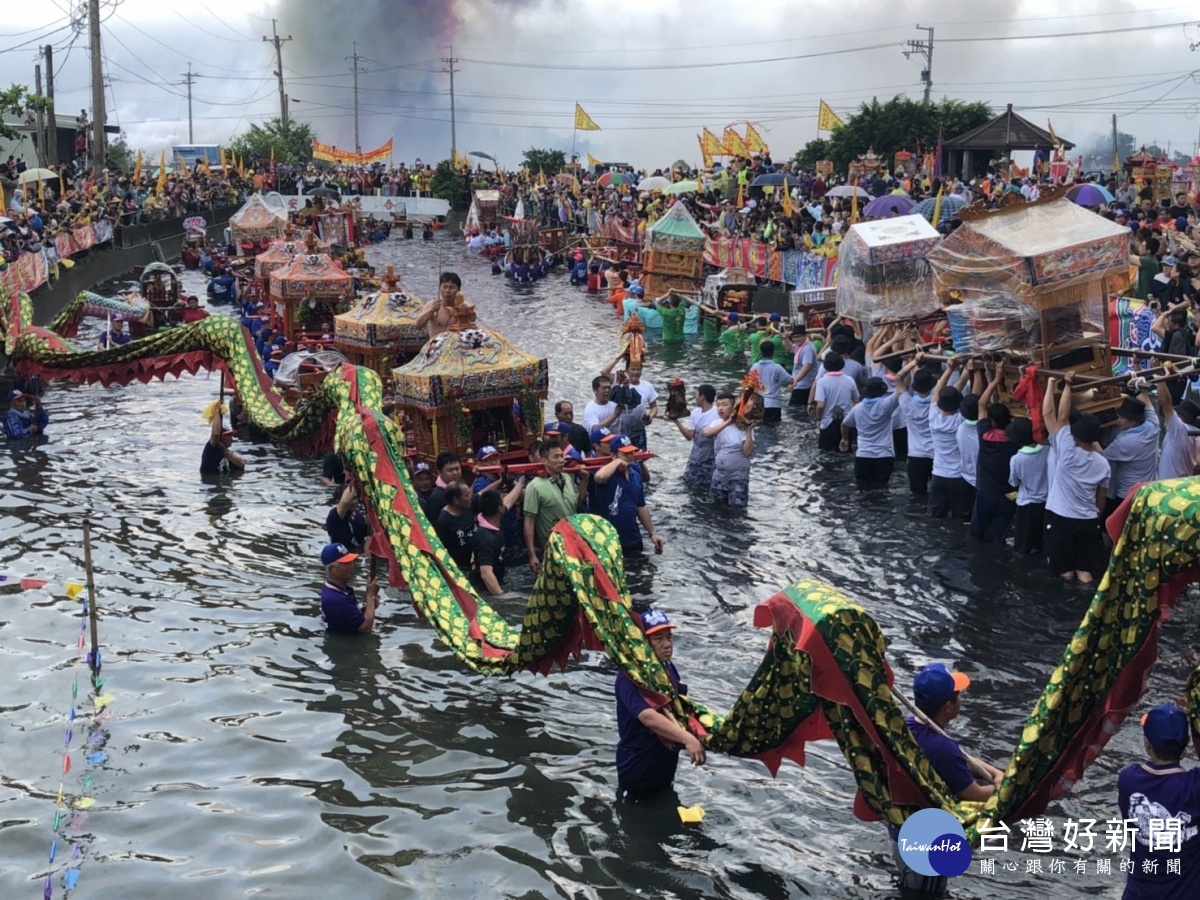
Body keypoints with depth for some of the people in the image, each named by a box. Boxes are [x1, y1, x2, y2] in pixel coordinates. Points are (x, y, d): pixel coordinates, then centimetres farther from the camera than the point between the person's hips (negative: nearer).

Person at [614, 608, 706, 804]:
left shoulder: (669, 669, 3)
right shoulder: (629, 677, -25)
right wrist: (687, 738, -51)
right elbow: (648, 717, -40)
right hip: (637, 771, -8)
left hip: (666, 767, 8)